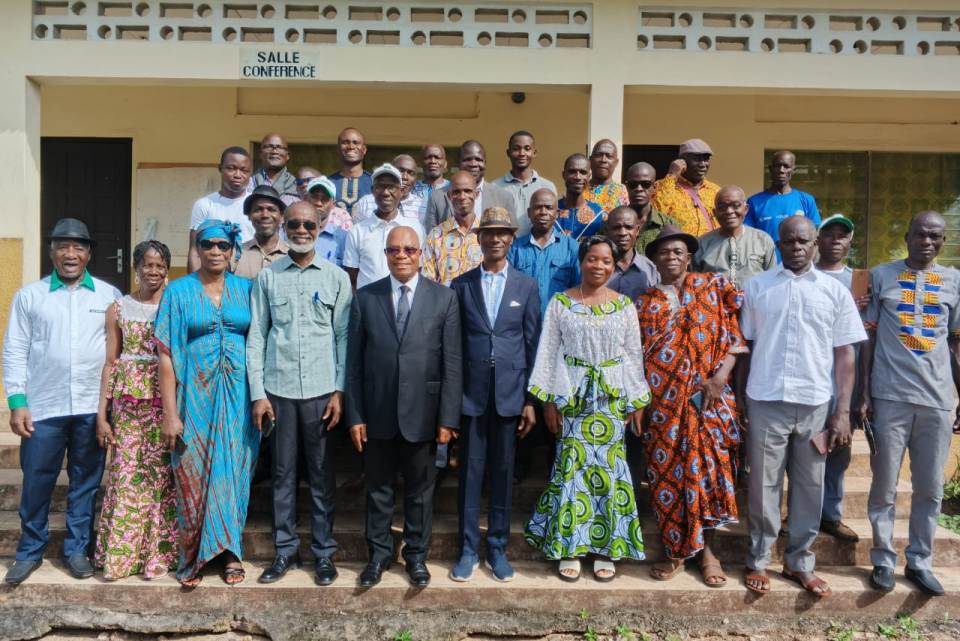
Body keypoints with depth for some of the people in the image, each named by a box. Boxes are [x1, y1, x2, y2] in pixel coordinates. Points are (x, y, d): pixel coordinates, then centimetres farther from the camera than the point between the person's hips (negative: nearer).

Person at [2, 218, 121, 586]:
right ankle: (30, 551, 24)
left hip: (93, 407, 0)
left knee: (85, 482, 9)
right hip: (43, 407, 0)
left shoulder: (109, 295, 6)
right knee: (36, 483, 6)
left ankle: (77, 549, 23)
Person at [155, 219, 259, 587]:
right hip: (196, 394, -1)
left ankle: (229, 551, 21)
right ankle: (192, 556, 19)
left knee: (232, 472, 7)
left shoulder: (244, 290, 7)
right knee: (193, 476, 3)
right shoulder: (179, 291, 2)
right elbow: (167, 354, -2)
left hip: (238, 395, 1)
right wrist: (170, 412, -8)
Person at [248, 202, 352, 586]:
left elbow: (344, 337, 3)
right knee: (282, 474, 9)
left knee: (322, 475, 6)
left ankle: (324, 552, 18)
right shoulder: (267, 277, 6)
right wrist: (257, 393, -1)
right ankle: (286, 550, 22)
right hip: (278, 389, 1)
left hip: (321, 390, -1)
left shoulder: (337, 278, 5)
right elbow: (256, 337, 5)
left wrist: (340, 391, -3)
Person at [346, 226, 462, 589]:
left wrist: (448, 418, -8)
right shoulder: (365, 298, 2)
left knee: (420, 490, 13)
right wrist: (355, 416, -3)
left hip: (422, 413, -1)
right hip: (377, 413, 1)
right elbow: (354, 361, 1)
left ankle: (416, 554, 31)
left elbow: (452, 363, -4)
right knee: (378, 489, 14)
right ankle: (379, 554, 32)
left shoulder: (444, 298, -2)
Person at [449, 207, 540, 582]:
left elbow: (532, 344, 3)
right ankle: (468, 549, 19)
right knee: (470, 473, 6)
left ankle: (497, 548, 22)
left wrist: (530, 400, 0)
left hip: (510, 393, 0)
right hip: (471, 393, 0)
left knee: (503, 473, 9)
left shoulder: (527, 286, 5)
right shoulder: (461, 285, 4)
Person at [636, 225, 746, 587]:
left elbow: (734, 337, 2)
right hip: (663, 401, 1)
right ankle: (675, 552, 18)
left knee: (708, 469, 2)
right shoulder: (645, 303, 10)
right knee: (666, 474, 3)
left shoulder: (712, 288, 6)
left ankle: (707, 549, 19)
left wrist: (721, 376, -11)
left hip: (708, 398, -1)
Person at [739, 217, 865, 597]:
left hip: (815, 404, 1)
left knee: (809, 487, 11)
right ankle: (758, 561, 21)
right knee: (763, 486, 7)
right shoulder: (757, 287, 4)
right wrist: (738, 399, 3)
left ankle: (799, 562, 26)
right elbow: (745, 345, 6)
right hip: (765, 402, -1)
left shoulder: (835, 291, 5)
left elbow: (844, 354, 5)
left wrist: (843, 411, 0)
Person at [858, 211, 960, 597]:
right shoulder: (882, 276, 3)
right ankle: (883, 560, 16)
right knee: (884, 485, 4)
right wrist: (864, 394, -1)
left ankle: (920, 562, 21)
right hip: (890, 396, -2)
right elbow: (868, 337, 3)